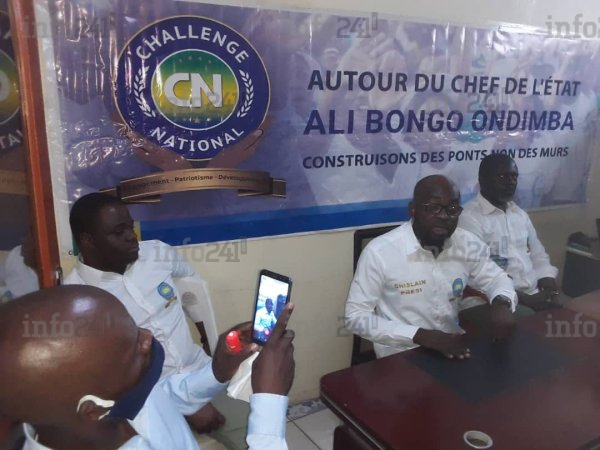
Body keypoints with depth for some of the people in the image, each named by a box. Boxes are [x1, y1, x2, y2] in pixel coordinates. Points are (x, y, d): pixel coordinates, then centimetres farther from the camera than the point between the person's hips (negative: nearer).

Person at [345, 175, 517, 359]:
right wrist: (420, 335, -23)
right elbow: (356, 316, -16)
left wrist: (501, 302, -12)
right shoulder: (379, 252, -20)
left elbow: (496, 278, 12)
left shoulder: (467, 243, -5)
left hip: (452, 347, 5)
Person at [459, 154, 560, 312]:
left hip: (535, 294, 7)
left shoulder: (520, 214, 15)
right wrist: (525, 299, -19)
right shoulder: (469, 218, -11)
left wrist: (548, 283, 0)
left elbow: (538, 255, 20)